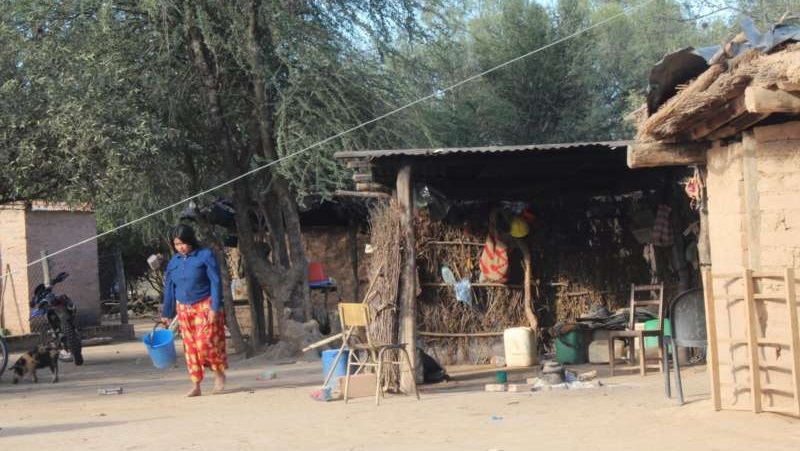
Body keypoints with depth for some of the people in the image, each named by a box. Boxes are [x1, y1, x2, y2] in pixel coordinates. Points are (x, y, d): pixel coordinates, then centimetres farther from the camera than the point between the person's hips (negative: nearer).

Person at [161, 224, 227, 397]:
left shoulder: (205, 256, -7)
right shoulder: (174, 262, 8)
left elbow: (215, 282, -9)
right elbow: (169, 288, 14)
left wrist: (215, 308, -15)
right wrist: (166, 314, 15)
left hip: (205, 306, -5)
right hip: (184, 309, 5)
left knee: (205, 343, -14)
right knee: (190, 347, 4)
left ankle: (219, 373, 9)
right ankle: (196, 386, 8)